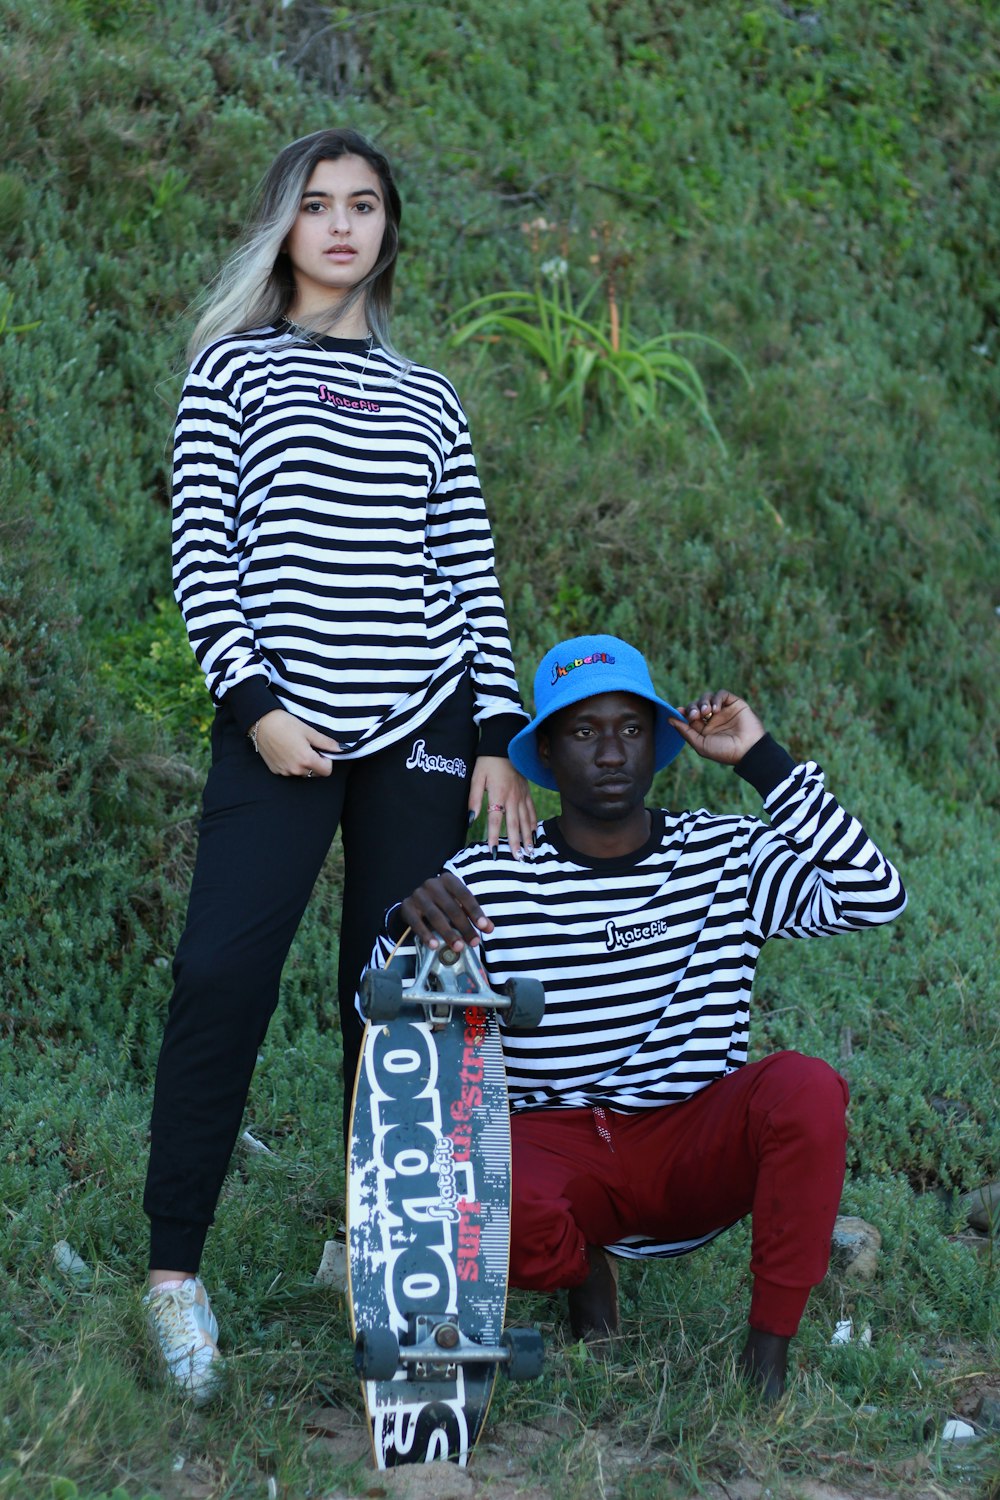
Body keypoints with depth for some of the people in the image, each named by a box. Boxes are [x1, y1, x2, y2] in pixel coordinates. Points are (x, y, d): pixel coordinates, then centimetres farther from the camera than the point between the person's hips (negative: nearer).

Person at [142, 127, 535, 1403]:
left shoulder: (428, 399, 18)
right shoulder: (233, 365, 9)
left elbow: (473, 574, 14)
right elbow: (200, 545, 1)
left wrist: (499, 739, 5)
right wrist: (253, 699, -10)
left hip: (421, 723, 3)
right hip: (282, 724, -3)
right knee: (223, 975, -13)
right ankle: (174, 1269, -7)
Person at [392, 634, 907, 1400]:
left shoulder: (726, 857, 1)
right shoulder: (487, 882, -2)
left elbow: (876, 895, -12)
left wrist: (762, 759, -13)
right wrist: (409, 925, -29)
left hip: (698, 1150, 0)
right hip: (555, 1150, 0)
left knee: (807, 1087, -31)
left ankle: (770, 1342, -12)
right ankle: (581, 1271, 6)